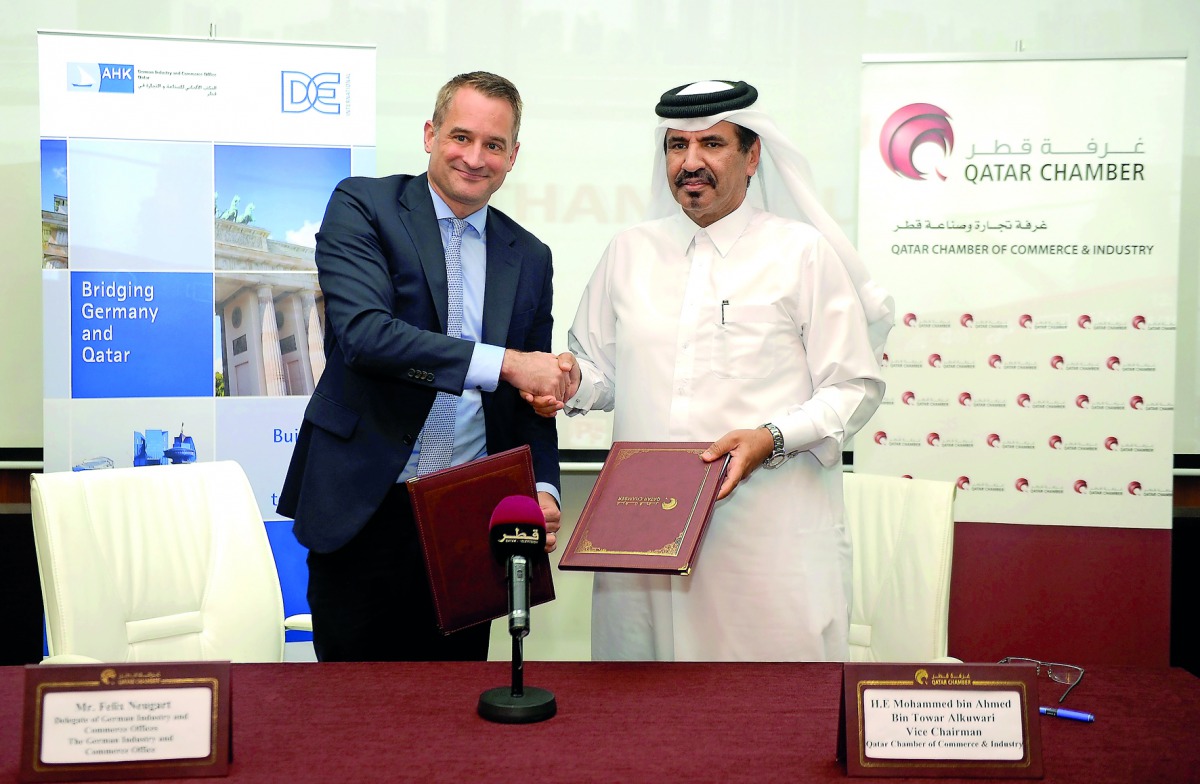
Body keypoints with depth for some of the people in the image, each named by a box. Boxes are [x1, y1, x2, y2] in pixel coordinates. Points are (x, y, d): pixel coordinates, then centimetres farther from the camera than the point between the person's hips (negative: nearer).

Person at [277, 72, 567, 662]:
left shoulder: (529, 257, 11)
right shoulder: (362, 208, -2)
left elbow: (533, 396, 13)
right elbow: (363, 332, -18)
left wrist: (541, 489, -4)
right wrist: (501, 362, -21)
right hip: (365, 509, -3)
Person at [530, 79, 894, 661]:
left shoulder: (803, 251, 3)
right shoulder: (628, 253, 14)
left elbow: (857, 387, 0)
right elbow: (601, 373, 20)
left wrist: (771, 438, -15)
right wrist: (572, 381, -3)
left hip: (770, 534, -3)